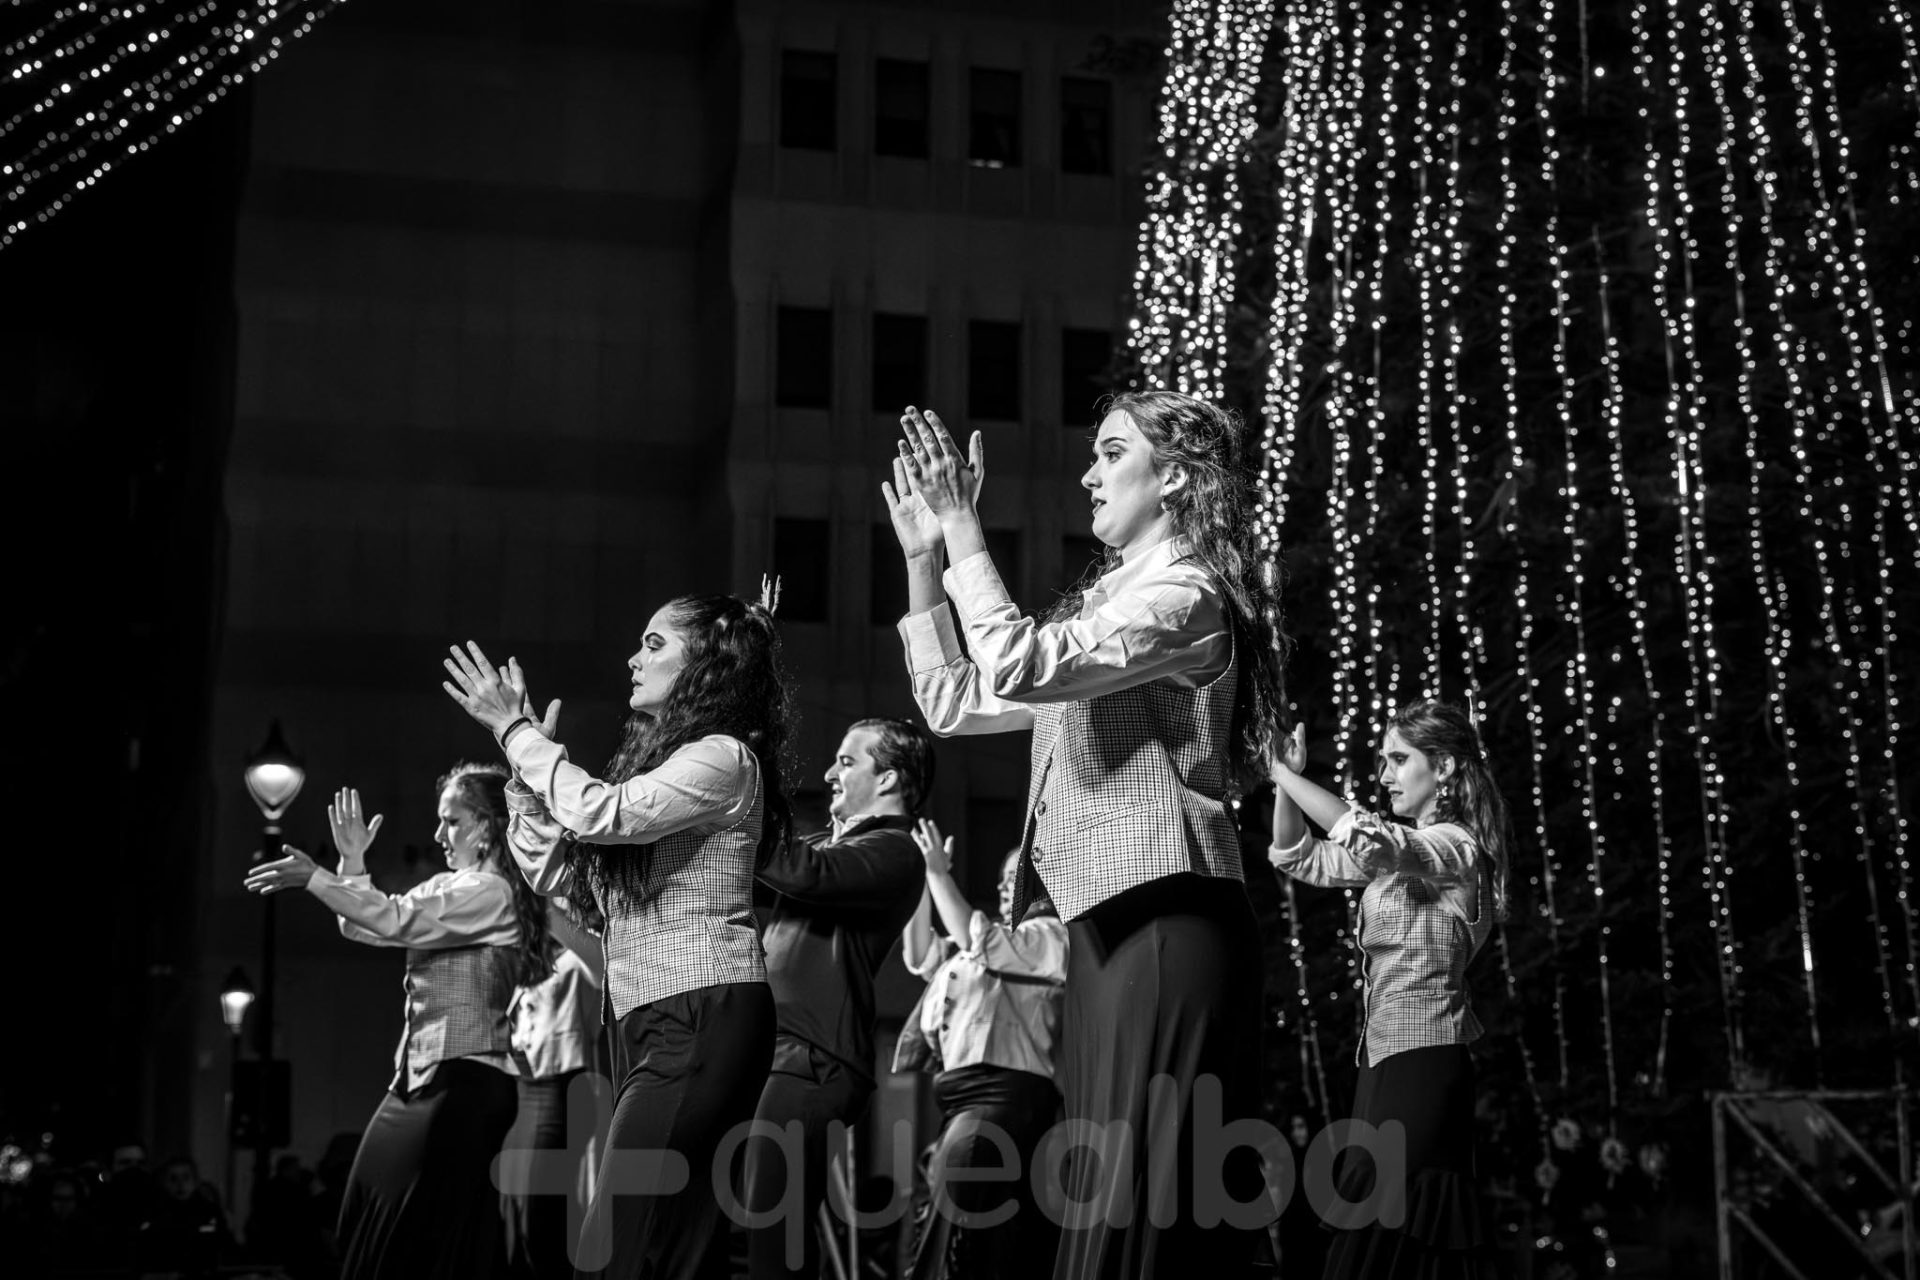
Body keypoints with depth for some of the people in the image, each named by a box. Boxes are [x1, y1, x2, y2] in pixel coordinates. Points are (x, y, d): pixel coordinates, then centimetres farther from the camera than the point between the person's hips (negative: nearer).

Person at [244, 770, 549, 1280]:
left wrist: (313, 877, -18)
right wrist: (352, 862, 7)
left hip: (464, 1083, -9)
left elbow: (395, 919, -20)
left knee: (435, 1238, -7)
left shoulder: (491, 894, -11)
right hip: (419, 1077, 9)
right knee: (377, 1227, 9)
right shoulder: (448, 887, 15)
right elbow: (362, 928, 18)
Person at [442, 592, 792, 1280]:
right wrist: (527, 749, 12)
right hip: (645, 1019, 9)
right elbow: (554, 870, 18)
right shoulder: (655, 762, 20)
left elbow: (600, 813, -20)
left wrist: (515, 730, -8)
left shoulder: (725, 758, -7)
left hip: (704, 1015, -9)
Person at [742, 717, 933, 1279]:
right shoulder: (829, 843, 23)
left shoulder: (893, 852, -4)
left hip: (811, 1060, -9)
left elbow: (807, 875, -21)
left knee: (770, 1232, -14)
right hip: (770, 1049, 9)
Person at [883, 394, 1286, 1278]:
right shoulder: (1106, 602, 21)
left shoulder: (1185, 595, -7)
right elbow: (952, 702, 23)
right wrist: (921, 557, 16)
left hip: (1166, 916, -9)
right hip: (1109, 920, 9)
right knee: (1104, 1190, 9)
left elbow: (1018, 667, -21)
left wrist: (961, 527, -12)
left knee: (1148, 1194, -11)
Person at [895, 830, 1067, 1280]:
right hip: (961, 1095, 9)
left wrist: (940, 874, -10)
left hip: (1003, 1094, -9)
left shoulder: (1051, 936, 1)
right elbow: (922, 956, 24)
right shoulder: (998, 943, 26)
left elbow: (977, 943, -13)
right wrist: (922, 879, 16)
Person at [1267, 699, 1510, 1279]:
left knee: (1383, 1231, -14)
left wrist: (1283, 772, -21)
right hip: (1386, 1054, 9)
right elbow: (1297, 858, 21)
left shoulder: (1454, 846, -9)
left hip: (1422, 1057, -9)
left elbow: (1366, 838, -28)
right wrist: (1284, 782, 5)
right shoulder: (1403, 852, 19)